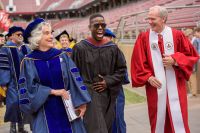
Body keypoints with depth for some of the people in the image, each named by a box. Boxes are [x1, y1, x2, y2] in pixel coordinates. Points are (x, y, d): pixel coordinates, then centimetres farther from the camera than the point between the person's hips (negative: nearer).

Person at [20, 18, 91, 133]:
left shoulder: (62, 56, 2)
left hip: (67, 108, 2)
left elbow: (75, 79, -2)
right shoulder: (29, 62, -2)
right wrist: (52, 91, -14)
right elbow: (28, 87, -7)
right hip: (45, 112, -1)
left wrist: (81, 102, -10)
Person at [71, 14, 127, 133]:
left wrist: (108, 82, -6)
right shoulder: (80, 48, -9)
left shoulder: (113, 48, 1)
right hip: (89, 95, -4)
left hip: (108, 96, 4)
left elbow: (122, 69, 7)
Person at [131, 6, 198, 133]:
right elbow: (138, 61, 2)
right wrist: (148, 77, -10)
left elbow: (192, 55, 4)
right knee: (158, 118, 8)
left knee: (178, 118, 0)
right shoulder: (143, 38, 1)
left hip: (175, 85, -1)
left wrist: (175, 60, -11)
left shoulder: (177, 35, -1)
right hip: (155, 85, 1)